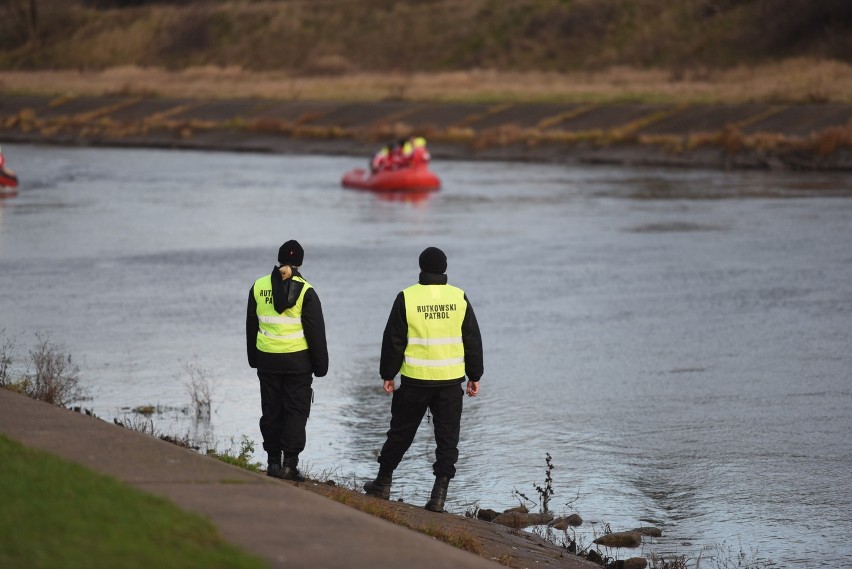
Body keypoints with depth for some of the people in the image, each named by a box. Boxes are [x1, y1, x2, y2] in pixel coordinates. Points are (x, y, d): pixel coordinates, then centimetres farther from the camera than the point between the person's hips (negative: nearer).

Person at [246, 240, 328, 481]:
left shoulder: (258, 287, 2)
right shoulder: (305, 291, -9)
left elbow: (251, 327, 11)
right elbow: (316, 332, -6)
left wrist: (254, 359, 20)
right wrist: (320, 365, 2)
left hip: (267, 359, 3)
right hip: (297, 360, -3)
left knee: (271, 411, 12)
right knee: (296, 412, 2)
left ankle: (273, 462, 14)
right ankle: (290, 464, -4)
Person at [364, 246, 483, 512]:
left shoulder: (407, 298, -6)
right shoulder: (459, 298, 0)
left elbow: (393, 340, -3)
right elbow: (473, 341, 4)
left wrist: (388, 374, 7)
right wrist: (474, 376, 12)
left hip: (415, 380, -1)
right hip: (450, 380, 1)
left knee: (400, 433, 14)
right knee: (447, 437, 5)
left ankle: (383, 483, 24)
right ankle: (439, 495, -2)